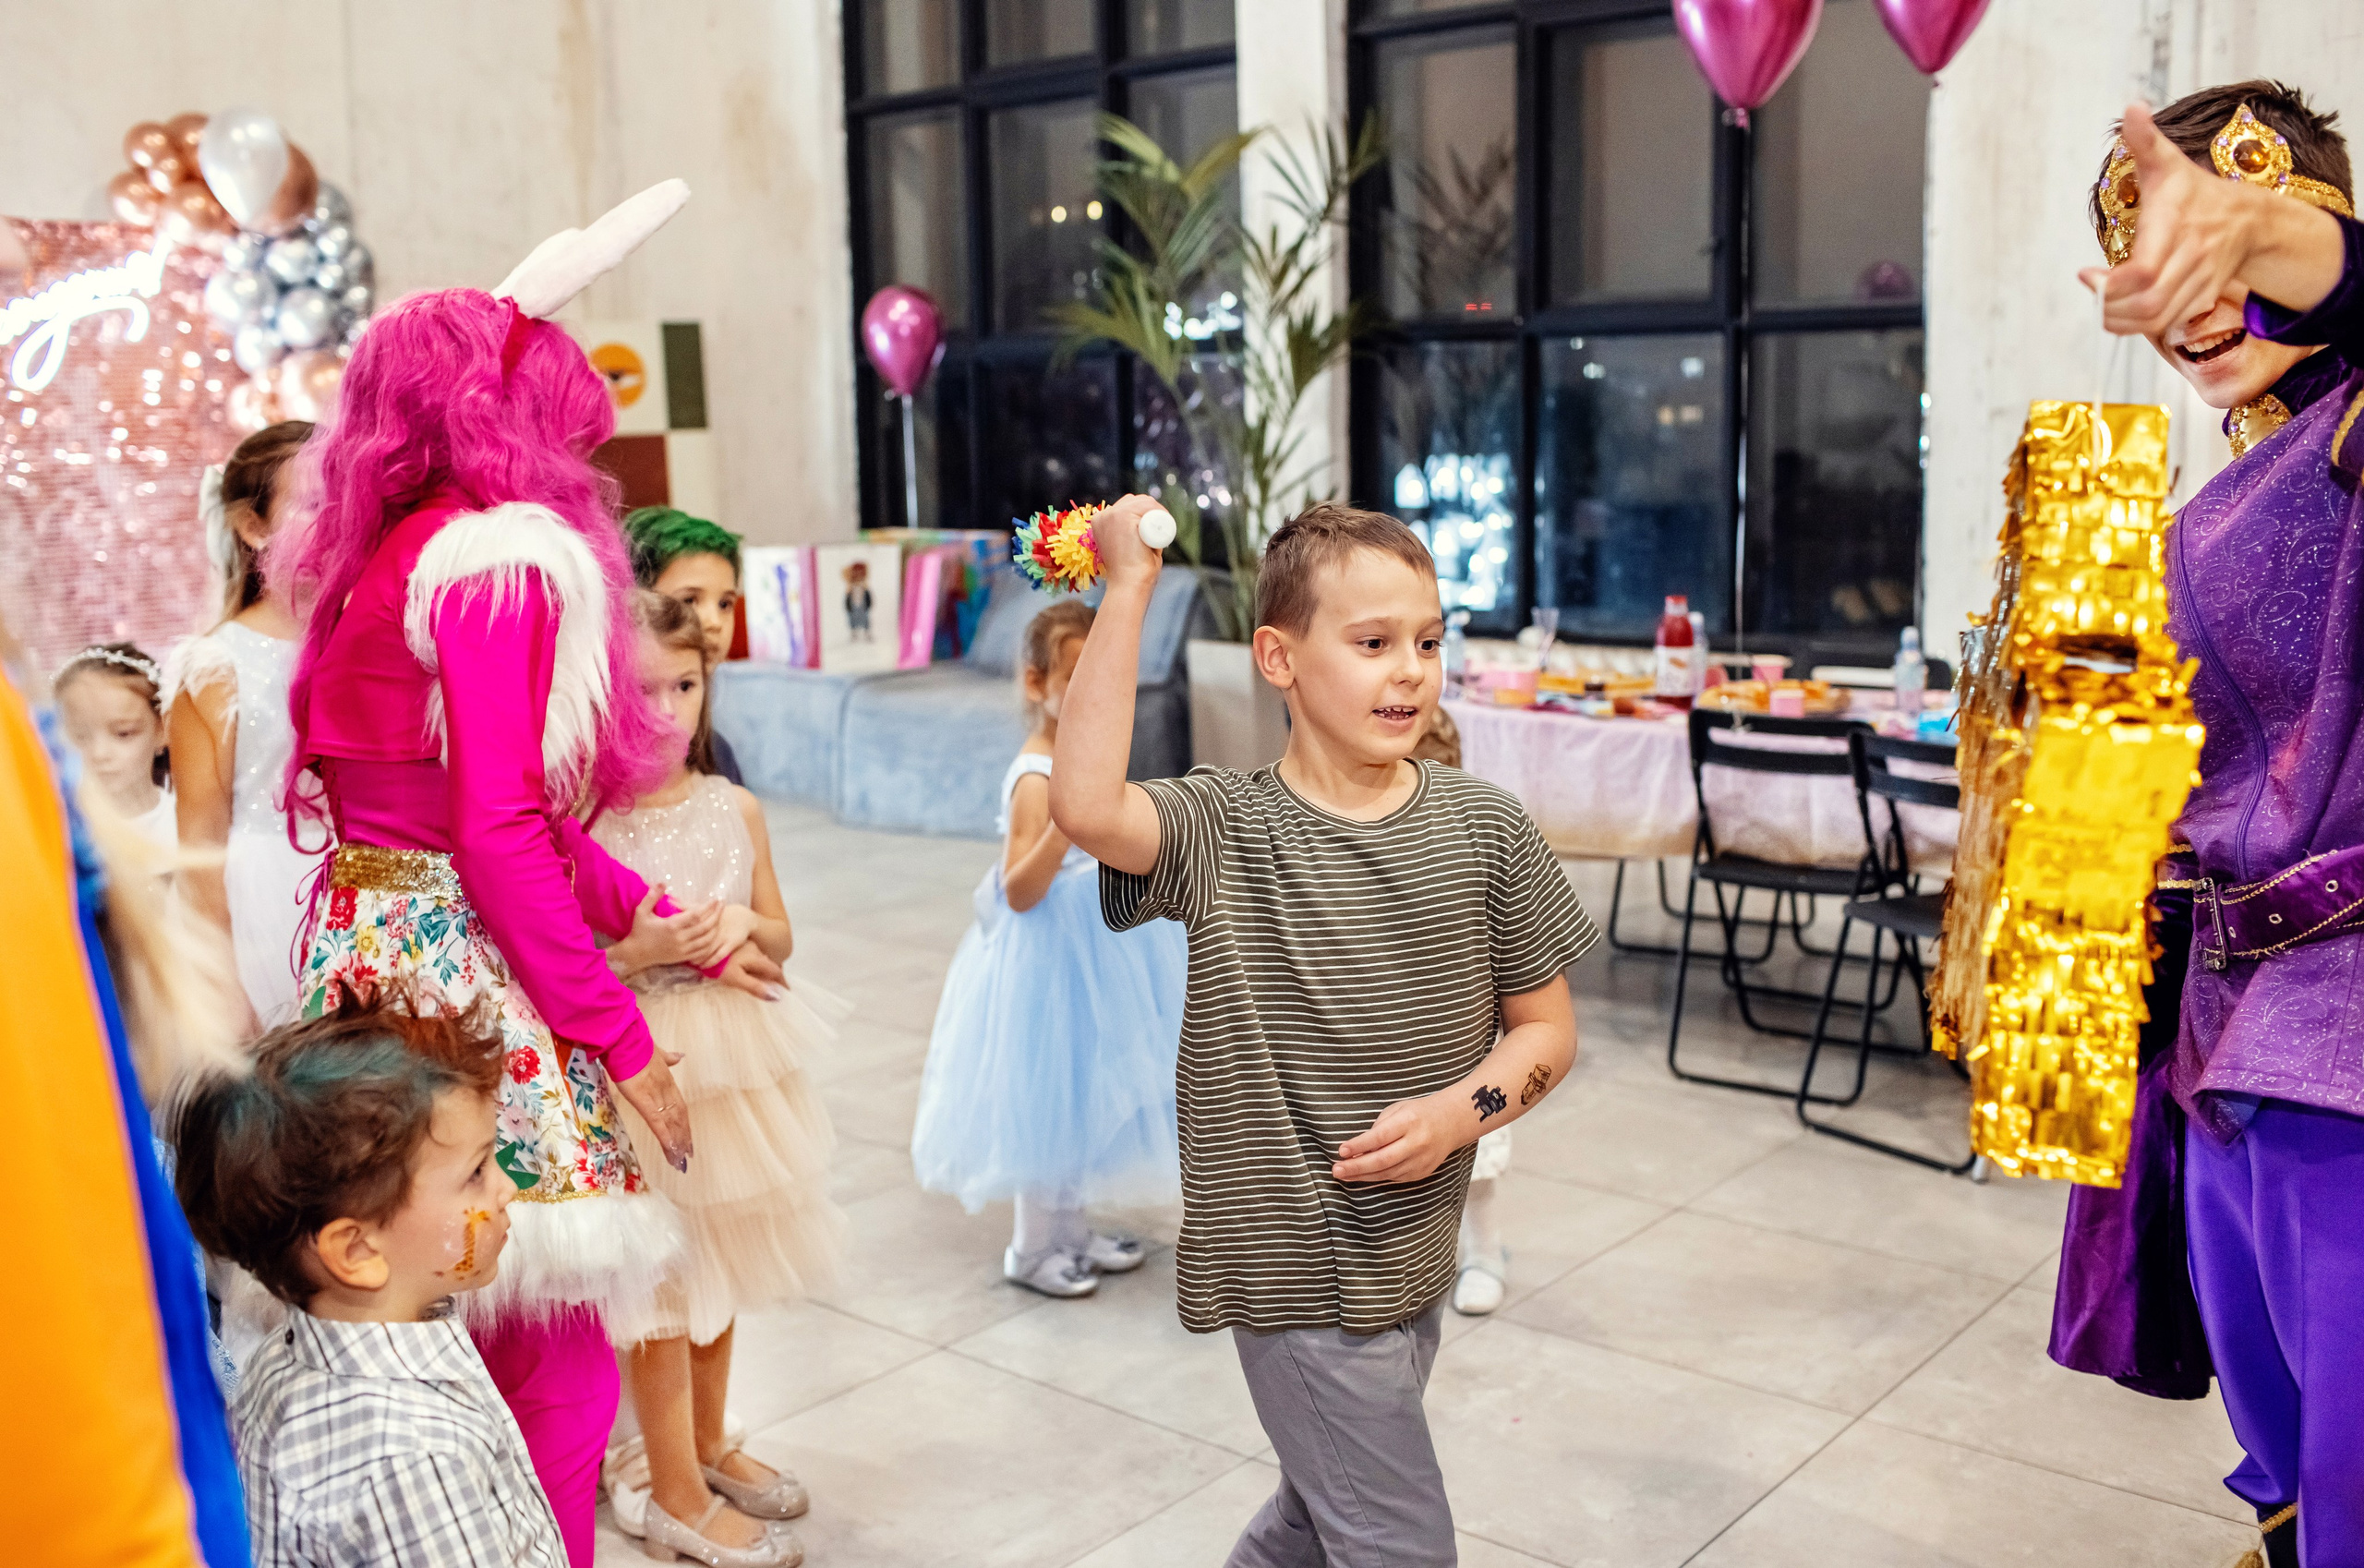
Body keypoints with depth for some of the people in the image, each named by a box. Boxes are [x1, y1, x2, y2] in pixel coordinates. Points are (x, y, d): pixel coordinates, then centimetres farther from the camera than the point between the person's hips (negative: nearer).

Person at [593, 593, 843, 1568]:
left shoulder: (735, 809, 1)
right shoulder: (574, 818, -13)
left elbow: (781, 939, 10)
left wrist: (744, 925, -12)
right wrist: (640, 946, -24)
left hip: (736, 1066, 5)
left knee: (719, 1266, 19)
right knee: (660, 1282, 5)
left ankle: (708, 1446, 39)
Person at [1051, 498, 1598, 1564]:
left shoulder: (1481, 826, -3)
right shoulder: (1225, 831, -14)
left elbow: (1545, 1025, 5)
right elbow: (1083, 805, -35)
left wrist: (1466, 1108, -15)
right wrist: (1128, 589, -30)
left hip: (1413, 1261, 5)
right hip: (1295, 1273, -5)